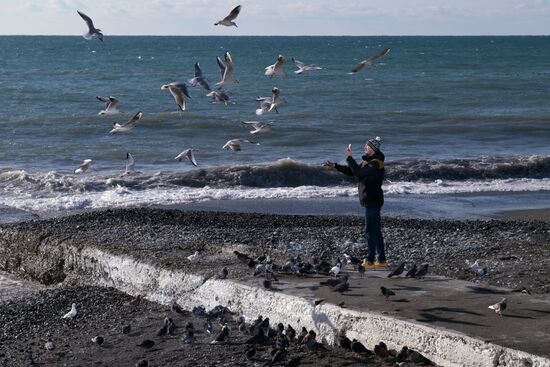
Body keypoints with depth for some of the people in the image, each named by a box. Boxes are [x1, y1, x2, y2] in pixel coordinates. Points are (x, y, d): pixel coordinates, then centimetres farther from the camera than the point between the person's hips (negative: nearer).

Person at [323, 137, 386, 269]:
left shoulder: (376, 164, -19)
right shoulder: (368, 161, 14)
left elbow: (359, 173, -31)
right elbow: (352, 171, 21)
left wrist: (349, 158, -26)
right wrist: (335, 166, 15)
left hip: (373, 202, -10)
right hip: (370, 201, 10)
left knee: (370, 231, -6)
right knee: (375, 231, 12)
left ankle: (370, 261, -3)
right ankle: (381, 261, 17)